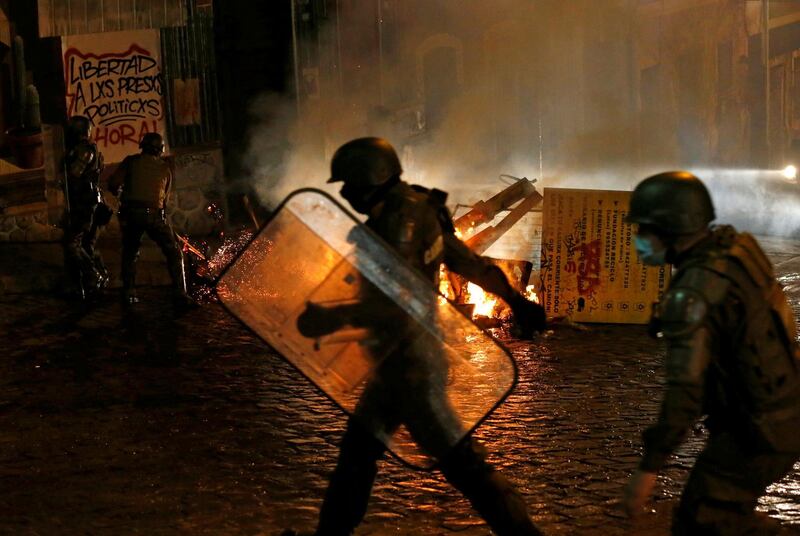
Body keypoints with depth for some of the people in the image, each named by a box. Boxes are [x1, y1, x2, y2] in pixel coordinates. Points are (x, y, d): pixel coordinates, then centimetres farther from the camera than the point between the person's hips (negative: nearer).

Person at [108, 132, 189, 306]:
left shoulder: (131, 161, 8)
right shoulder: (165, 168, 13)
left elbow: (113, 184, 3)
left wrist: (119, 194, 24)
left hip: (131, 214, 1)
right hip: (155, 215, -1)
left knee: (129, 253, 17)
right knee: (174, 253, 6)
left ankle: (128, 293, 8)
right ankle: (179, 293, -4)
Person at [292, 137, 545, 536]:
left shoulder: (400, 226, -22)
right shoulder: (419, 212, 5)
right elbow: (472, 263, 12)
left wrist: (332, 319, -29)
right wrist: (515, 300, 18)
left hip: (411, 363, -10)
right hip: (399, 358, 10)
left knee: (459, 459, -3)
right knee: (358, 446, 18)